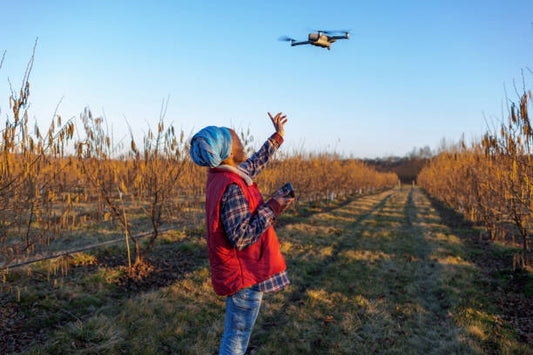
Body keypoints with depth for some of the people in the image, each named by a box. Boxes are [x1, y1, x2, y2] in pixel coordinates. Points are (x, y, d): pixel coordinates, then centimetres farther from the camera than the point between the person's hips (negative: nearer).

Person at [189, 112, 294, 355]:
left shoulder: (218, 177, 4)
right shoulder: (232, 188, -26)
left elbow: (254, 165, 20)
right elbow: (242, 237, -28)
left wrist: (277, 137, 28)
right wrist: (272, 207, -20)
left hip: (237, 272, 10)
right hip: (245, 275, -9)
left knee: (234, 335, 24)